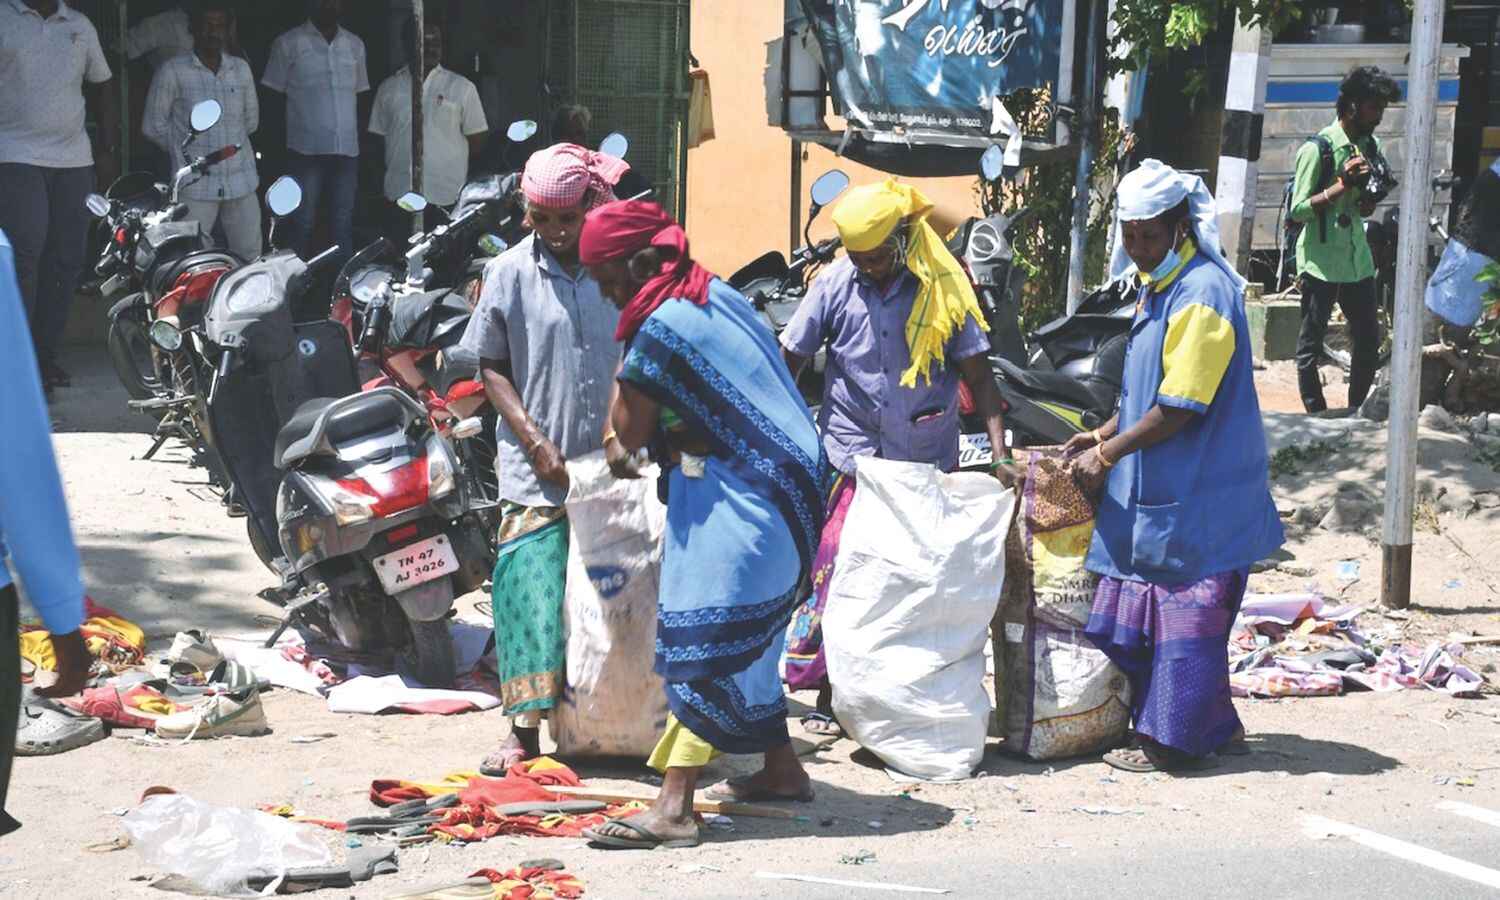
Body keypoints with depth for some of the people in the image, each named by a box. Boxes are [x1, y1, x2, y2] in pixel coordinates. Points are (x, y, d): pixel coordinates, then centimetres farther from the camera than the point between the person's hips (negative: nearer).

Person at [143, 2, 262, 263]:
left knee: (250, 258, 7)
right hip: (196, 184, -4)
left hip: (241, 182, 4)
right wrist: (186, 153, 6)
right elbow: (154, 125, 2)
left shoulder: (241, 69, 10)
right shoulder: (172, 71, -3)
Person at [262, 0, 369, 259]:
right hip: (306, 151, -4)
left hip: (347, 151, 4)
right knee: (303, 224, -1)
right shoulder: (288, 44, 0)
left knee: (343, 225, 7)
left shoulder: (355, 45, 12)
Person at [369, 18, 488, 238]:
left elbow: (476, 139, 6)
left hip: (447, 197, -2)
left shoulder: (462, 88, 3)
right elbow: (377, 138, 13)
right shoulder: (388, 88, 10)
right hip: (400, 195, 2)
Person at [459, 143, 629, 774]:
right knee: (531, 586, -8)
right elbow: (492, 368, 3)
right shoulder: (510, 273, 1)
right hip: (536, 466, -1)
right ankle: (525, 728, -4)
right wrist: (536, 443, -7)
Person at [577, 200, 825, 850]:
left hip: (732, 499, -10)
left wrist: (624, 361, -1)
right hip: (779, 485, 10)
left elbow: (629, 435, -11)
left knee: (701, 642, -12)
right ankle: (781, 771, 28)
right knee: (741, 638, 19)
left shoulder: (662, 327, -17)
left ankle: (673, 808, -16)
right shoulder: (717, 295, 11)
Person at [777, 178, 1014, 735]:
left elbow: (978, 376, -2)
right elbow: (789, 362, 4)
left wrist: (1000, 452, -12)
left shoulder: (944, 288, -4)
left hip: (928, 465, 0)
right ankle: (827, 694, 8)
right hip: (852, 464, 0)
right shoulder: (835, 285, -2)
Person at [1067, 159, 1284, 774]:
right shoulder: (1157, 286, 13)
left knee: (1184, 615, -2)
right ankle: (1216, 726, 22)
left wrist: (1109, 454, -13)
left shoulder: (1202, 297, -19)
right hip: (1158, 491, 10)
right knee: (1134, 609, 13)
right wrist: (1103, 435, 10)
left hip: (1198, 493, -10)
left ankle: (1173, 741, 7)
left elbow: (1178, 409, -20)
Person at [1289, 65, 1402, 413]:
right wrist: (1341, 186, -23)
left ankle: (1357, 413, 22)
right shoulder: (1317, 149, -12)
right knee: (1311, 346, 0)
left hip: (1357, 259, 7)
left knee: (1369, 340, 9)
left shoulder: (1370, 145, 10)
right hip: (1321, 262, -7)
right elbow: (1298, 210, -13)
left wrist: (1369, 202, -2)